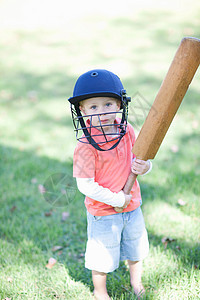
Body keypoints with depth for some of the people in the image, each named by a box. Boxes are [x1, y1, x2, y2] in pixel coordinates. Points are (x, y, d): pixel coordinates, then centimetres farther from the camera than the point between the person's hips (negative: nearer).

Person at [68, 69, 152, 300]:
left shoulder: (126, 130, -8)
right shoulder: (86, 146, -26)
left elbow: (139, 158, 5)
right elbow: (85, 185, -24)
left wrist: (144, 166, -19)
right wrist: (117, 199, -22)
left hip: (132, 206, 6)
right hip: (103, 212, -5)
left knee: (136, 247, 26)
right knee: (103, 254, 14)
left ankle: (136, 281, 54)